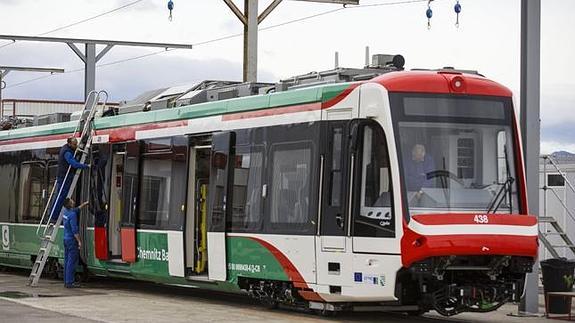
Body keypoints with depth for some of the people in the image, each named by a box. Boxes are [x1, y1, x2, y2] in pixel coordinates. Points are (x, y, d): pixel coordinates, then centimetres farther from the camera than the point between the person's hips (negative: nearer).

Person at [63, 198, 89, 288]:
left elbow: (77, 209, 30)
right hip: (72, 240, -9)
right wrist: (79, 241, -16)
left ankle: (66, 281, 14)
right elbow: (74, 230, -20)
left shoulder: (66, 212, 8)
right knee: (72, 261, -7)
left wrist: (84, 204, 34)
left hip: (66, 239, 9)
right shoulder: (72, 215, -18)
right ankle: (69, 282, -9)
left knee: (67, 261, 11)